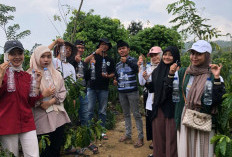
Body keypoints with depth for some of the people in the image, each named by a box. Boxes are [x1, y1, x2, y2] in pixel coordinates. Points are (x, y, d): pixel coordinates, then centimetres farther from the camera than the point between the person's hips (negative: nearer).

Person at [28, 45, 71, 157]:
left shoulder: (56, 74, 11)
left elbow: (63, 92, 5)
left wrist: (52, 101, -10)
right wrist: (41, 103, -20)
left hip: (58, 116, 4)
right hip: (42, 117, -4)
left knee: (57, 147, 11)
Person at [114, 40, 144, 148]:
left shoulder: (133, 60, -3)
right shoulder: (118, 64, 13)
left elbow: (137, 69, -24)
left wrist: (127, 61, -36)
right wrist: (116, 81, 4)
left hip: (132, 91, -6)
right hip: (121, 92, 6)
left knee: (136, 114, -4)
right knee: (126, 114, 15)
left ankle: (140, 137, 3)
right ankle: (128, 134, 27)